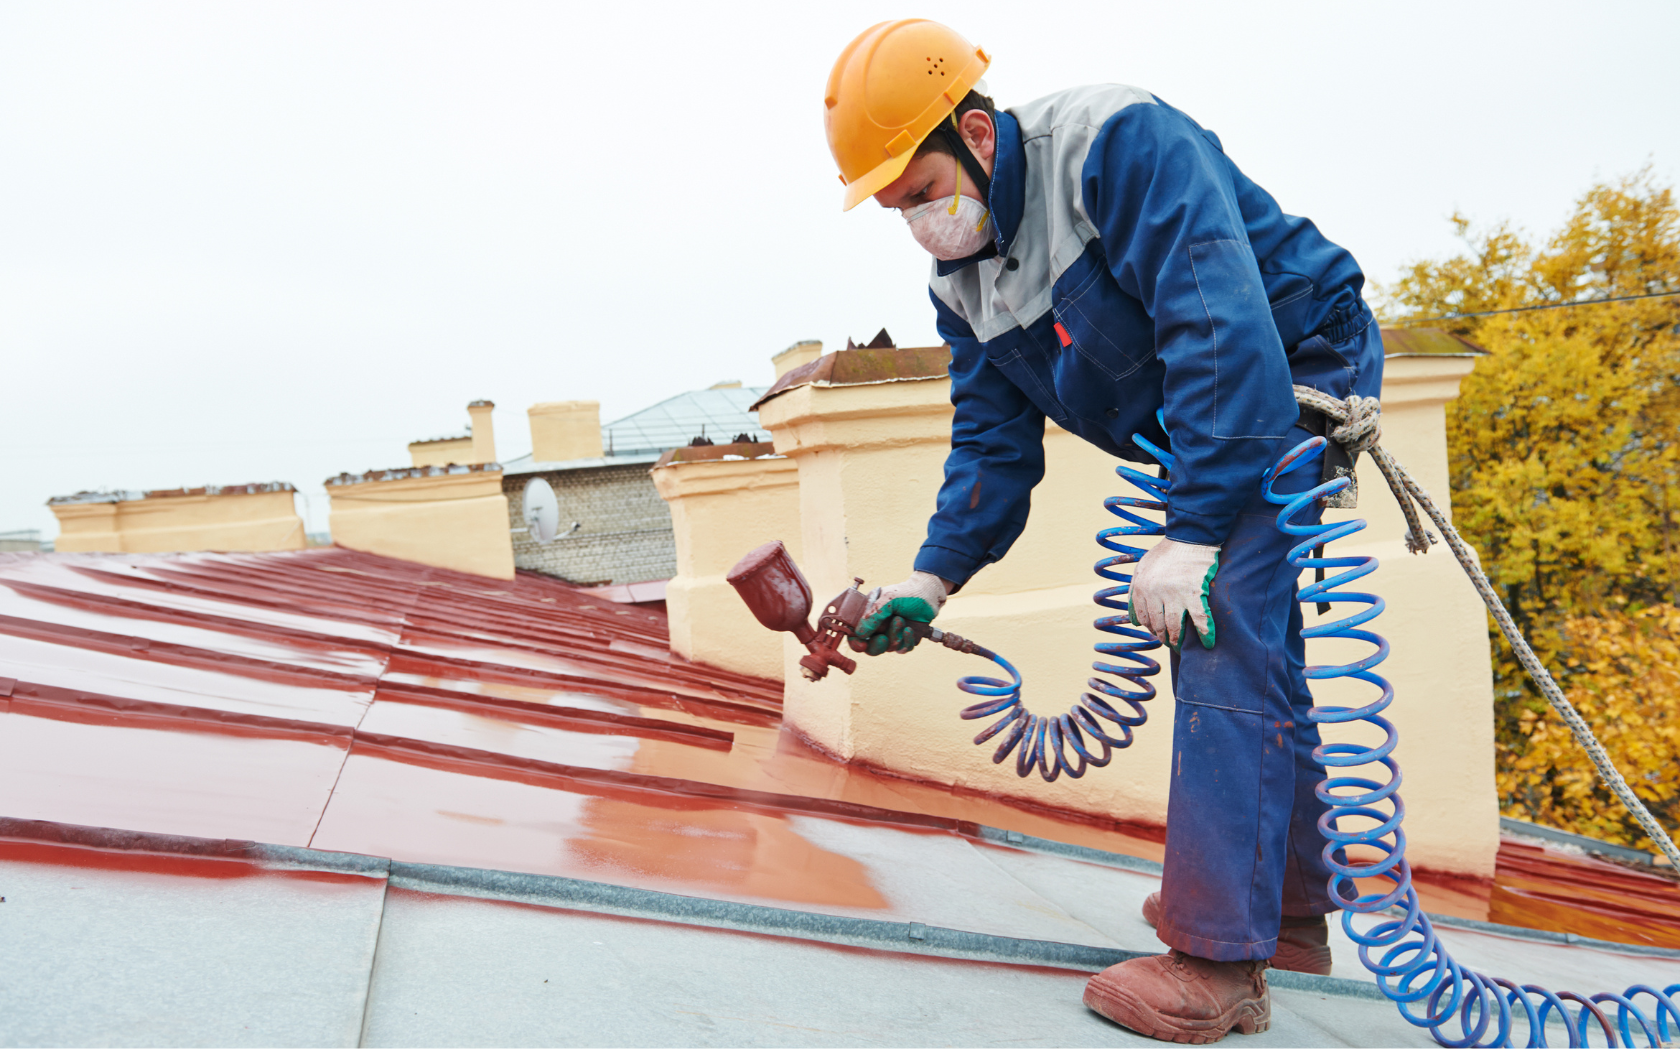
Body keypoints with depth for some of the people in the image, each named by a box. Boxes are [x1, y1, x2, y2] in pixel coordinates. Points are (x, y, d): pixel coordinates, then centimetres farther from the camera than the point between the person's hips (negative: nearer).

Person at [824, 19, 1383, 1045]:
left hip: (1299, 373, -9)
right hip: (1198, 431, 9)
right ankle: (1291, 910, 27)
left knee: (1225, 643, -20)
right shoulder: (962, 284, 1)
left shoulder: (1123, 144, -25)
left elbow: (1222, 325, -33)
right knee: (1252, 655, 13)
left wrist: (1189, 535, -35)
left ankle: (1218, 964, -14)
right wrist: (932, 578, -11)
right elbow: (993, 445, 2)